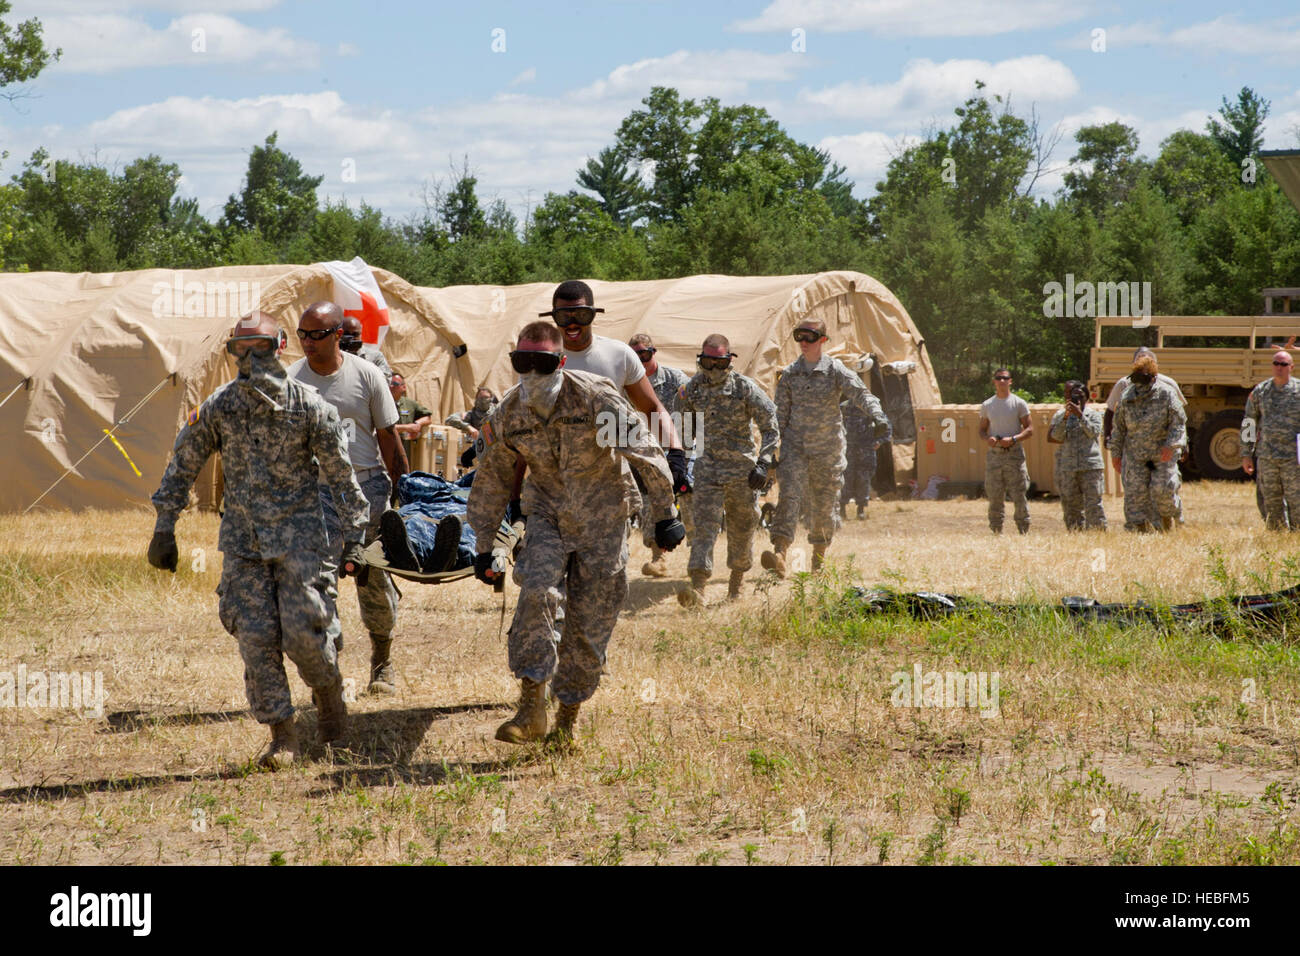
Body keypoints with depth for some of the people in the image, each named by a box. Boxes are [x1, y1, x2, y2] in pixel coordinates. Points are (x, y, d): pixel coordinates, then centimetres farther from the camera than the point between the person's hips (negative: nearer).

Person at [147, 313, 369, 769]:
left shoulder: (310, 406, -9)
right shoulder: (218, 408, -3)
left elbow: (341, 474, -1)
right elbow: (182, 467, 7)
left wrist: (353, 535, 0)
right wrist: (165, 528, 6)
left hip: (299, 530, -2)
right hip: (243, 536, 2)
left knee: (303, 629, -9)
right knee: (255, 636, -4)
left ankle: (329, 692, 23)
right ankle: (282, 735, 4)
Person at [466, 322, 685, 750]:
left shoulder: (594, 397, -17)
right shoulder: (508, 415, -6)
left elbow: (646, 453, -12)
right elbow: (492, 481, 8)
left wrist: (665, 516, -10)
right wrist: (484, 547, 9)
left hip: (601, 522, -1)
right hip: (547, 517, 2)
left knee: (589, 623, 0)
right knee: (537, 593, -24)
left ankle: (568, 718, 16)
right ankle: (531, 707, -23)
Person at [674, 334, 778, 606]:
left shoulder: (746, 388, -8)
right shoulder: (692, 389, 1)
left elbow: (770, 428, -5)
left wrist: (763, 464, -15)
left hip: (742, 467, -1)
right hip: (708, 467, 1)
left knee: (741, 529, 10)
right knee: (704, 524, -13)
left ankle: (737, 579, 33)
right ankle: (697, 588, -22)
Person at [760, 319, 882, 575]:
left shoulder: (835, 370, -3)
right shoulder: (789, 374, 4)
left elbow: (860, 393, -16)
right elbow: (781, 414, 7)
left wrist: (875, 413, -36)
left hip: (827, 448, -1)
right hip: (795, 446, 1)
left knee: (824, 504, 6)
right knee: (789, 495, -18)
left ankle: (819, 557, 24)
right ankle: (779, 553, -30)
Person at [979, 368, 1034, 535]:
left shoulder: (1019, 403, 2)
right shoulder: (987, 405, 11)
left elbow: (1029, 429, 2)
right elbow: (982, 429, 15)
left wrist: (1013, 439, -15)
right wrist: (988, 438, -8)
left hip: (1014, 453, -3)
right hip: (994, 454, 3)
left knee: (1020, 495, -6)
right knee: (994, 496, 2)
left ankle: (1024, 531, -2)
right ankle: (996, 531, 7)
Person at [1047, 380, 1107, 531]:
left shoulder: (1093, 414, 9)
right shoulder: (1060, 415, 11)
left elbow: (1093, 432, -9)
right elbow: (1056, 436, -4)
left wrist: (1080, 415, -15)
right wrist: (1065, 417, -15)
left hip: (1090, 466, -2)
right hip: (1067, 466, 2)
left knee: (1093, 504, -9)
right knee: (1071, 506, 2)